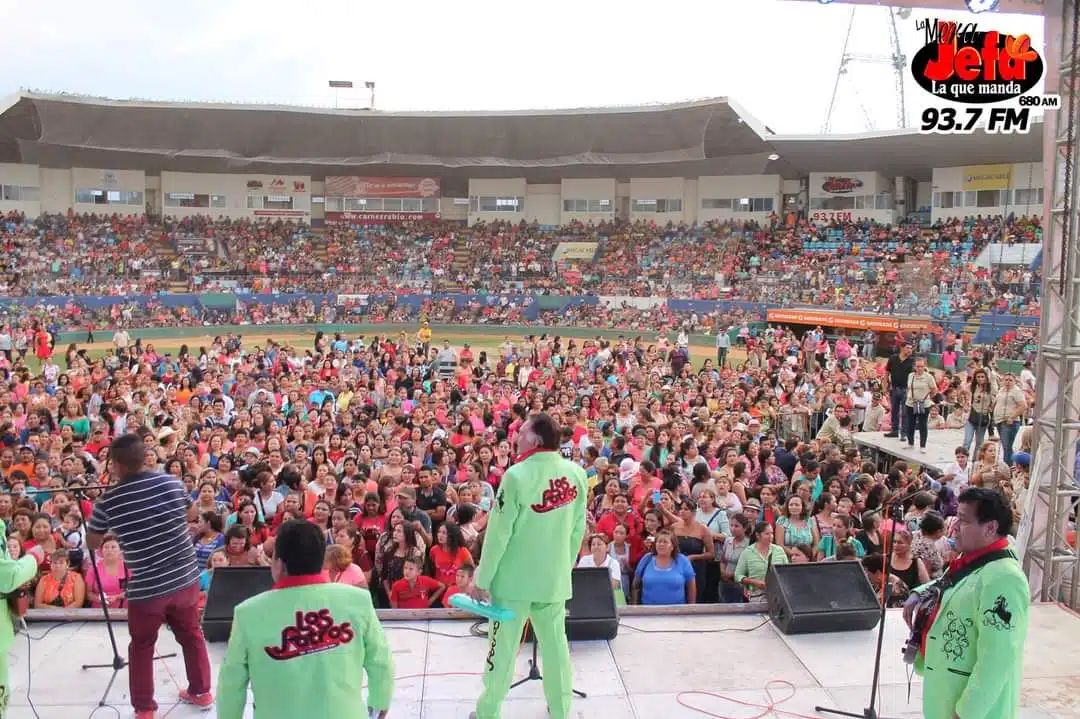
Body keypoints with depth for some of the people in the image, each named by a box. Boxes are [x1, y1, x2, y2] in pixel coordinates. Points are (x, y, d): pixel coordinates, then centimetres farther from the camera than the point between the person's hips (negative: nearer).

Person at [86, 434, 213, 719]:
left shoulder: (108, 502, -12)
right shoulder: (172, 482, -5)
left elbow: (92, 544, 4)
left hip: (146, 587, -3)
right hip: (185, 576, 3)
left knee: (141, 647, 17)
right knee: (191, 635, 21)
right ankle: (201, 692, 33)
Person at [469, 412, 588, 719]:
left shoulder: (517, 475, -20)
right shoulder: (577, 474, -5)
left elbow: (498, 532, -15)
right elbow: (578, 529, 4)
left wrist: (482, 578, -7)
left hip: (515, 577, -4)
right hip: (555, 577, 4)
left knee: (503, 646, 9)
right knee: (555, 643, 16)